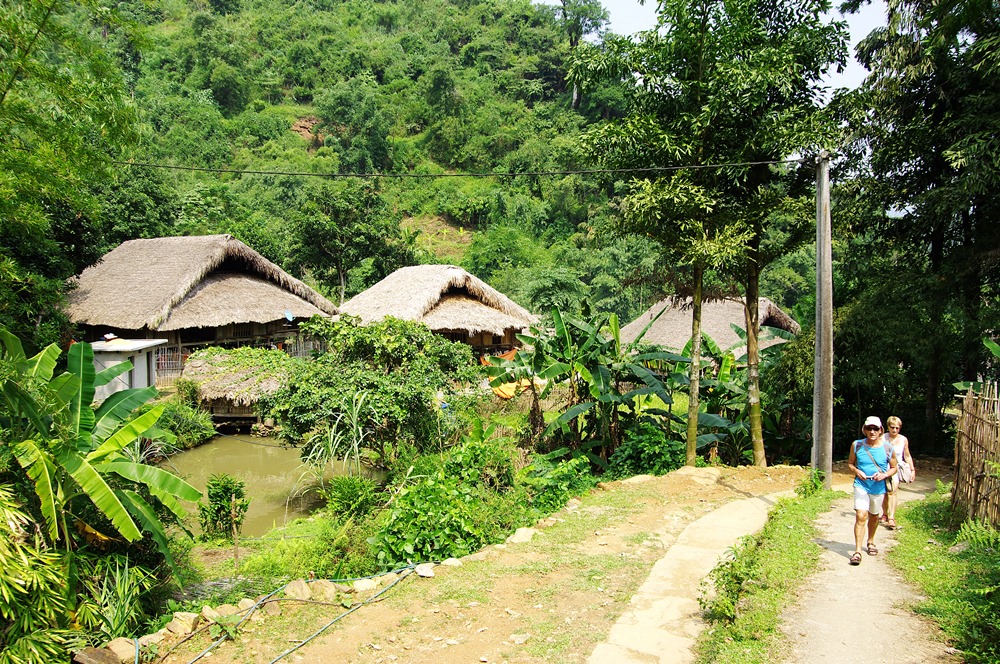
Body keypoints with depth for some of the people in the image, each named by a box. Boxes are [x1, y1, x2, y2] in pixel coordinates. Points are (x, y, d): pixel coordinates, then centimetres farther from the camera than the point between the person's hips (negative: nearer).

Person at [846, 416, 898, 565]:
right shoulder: (857, 445, -6)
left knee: (874, 516, 20)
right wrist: (856, 471, -14)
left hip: (878, 488, 2)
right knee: (860, 516, -15)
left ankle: (870, 542, 46)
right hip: (861, 486, -2)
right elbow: (850, 462, 7)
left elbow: (894, 468, 4)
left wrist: (885, 475, -16)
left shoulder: (887, 448, -7)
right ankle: (857, 551, -12)